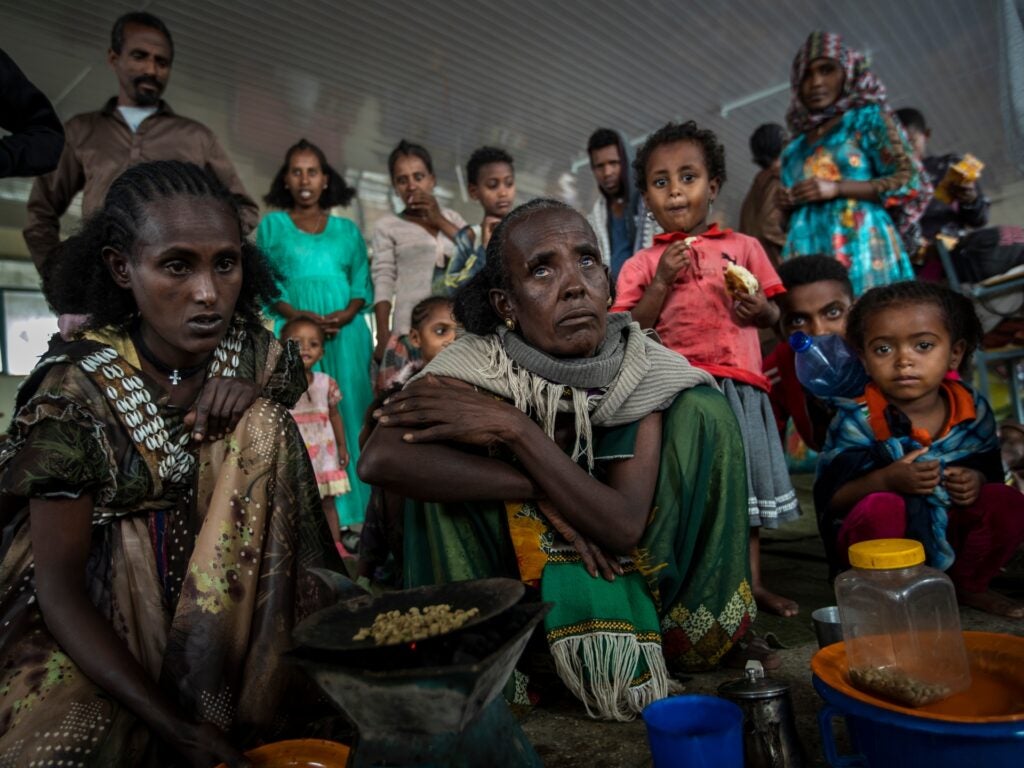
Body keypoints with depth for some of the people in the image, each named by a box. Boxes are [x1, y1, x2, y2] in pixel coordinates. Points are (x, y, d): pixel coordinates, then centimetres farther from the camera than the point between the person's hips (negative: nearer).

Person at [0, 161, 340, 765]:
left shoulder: (257, 356, -7)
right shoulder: (77, 390, -17)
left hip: (214, 585, 5)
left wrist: (245, 394, -13)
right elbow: (58, 586, -18)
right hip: (97, 614, -4)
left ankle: (217, 695, -13)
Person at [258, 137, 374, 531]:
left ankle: (351, 513, 4)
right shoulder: (272, 224, 13)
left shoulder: (347, 229, 16)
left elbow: (363, 283, 11)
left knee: (348, 412, -1)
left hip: (347, 333, 2)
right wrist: (299, 314, -13)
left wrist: (347, 313, -10)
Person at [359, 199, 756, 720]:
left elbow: (626, 526, -28)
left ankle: (687, 620, 3)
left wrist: (515, 427, -36)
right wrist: (540, 492, -35)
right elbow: (378, 460, -38)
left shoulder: (643, 371, -19)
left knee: (700, 407, -19)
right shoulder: (481, 364, -22)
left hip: (619, 560, 1)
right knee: (441, 453, -27)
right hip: (522, 556, -1)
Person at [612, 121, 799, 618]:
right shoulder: (641, 265, 7)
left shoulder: (743, 247, 10)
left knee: (745, 481, 10)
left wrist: (760, 310, -10)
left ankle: (752, 582, 25)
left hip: (738, 381, 2)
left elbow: (773, 314, 12)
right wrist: (662, 281, -10)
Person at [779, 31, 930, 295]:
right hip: (806, 252, 4)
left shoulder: (868, 118, 9)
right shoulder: (796, 145, 22)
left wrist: (836, 189, -9)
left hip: (860, 246, -4)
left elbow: (910, 181, -1)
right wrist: (788, 203, 3)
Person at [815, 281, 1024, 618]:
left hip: (951, 535, 5)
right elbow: (830, 499, -18)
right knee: (882, 507, -34)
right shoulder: (856, 421, -17)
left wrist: (978, 480, -15)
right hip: (882, 540, -4)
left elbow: (992, 471, 9)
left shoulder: (973, 410, -4)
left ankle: (967, 587, 9)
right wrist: (886, 480, -33)